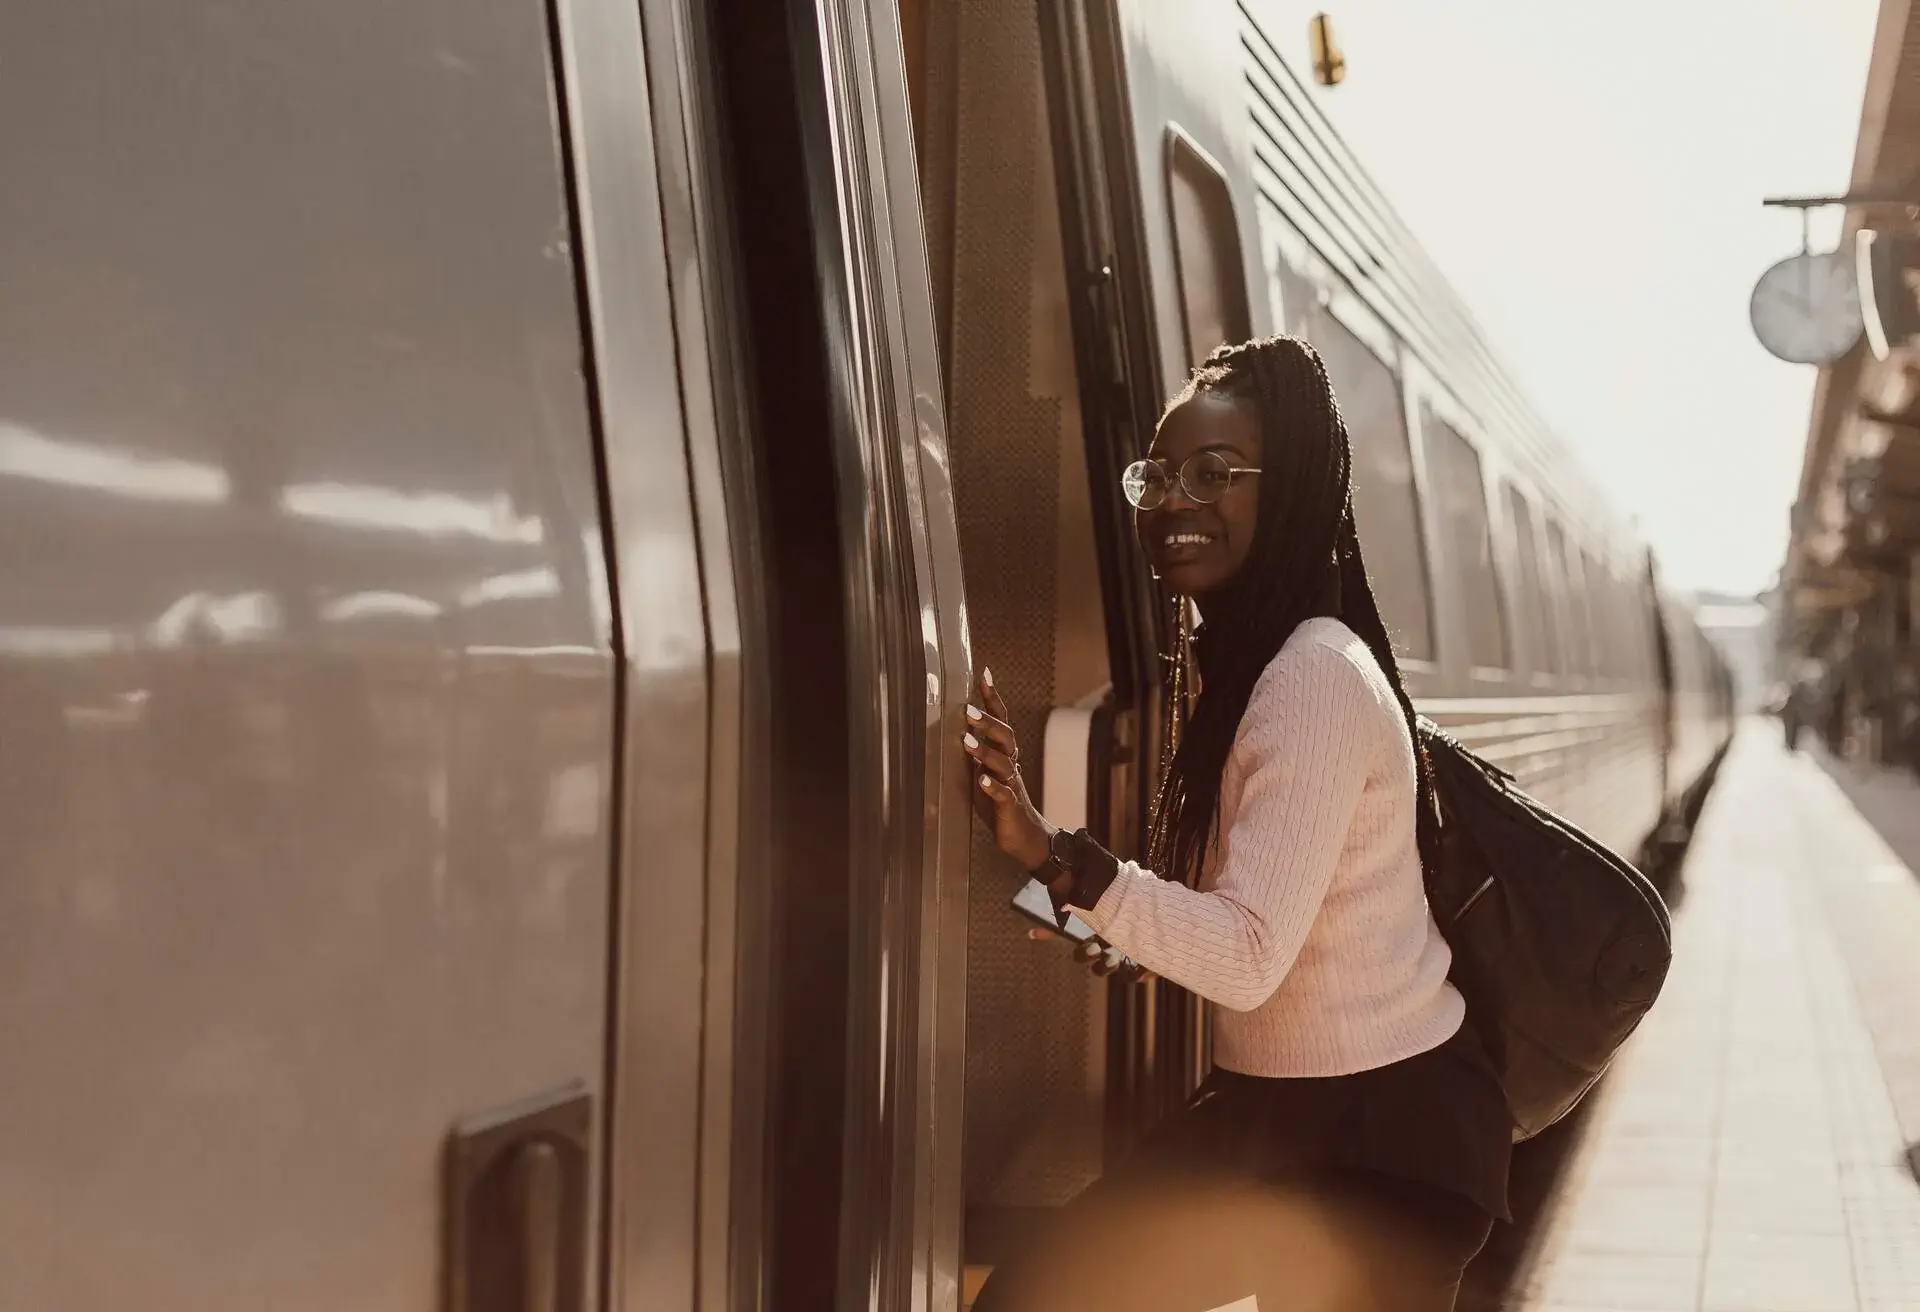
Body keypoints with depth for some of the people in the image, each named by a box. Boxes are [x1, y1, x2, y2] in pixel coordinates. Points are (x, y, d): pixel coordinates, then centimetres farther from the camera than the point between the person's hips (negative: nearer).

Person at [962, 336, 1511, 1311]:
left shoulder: (1318, 677, -21)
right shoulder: (1239, 660, 8)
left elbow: (1252, 956, -28)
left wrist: (1050, 854, -38)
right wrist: (1136, 942, 0)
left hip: (1380, 1132, -9)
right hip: (1285, 1106, 9)